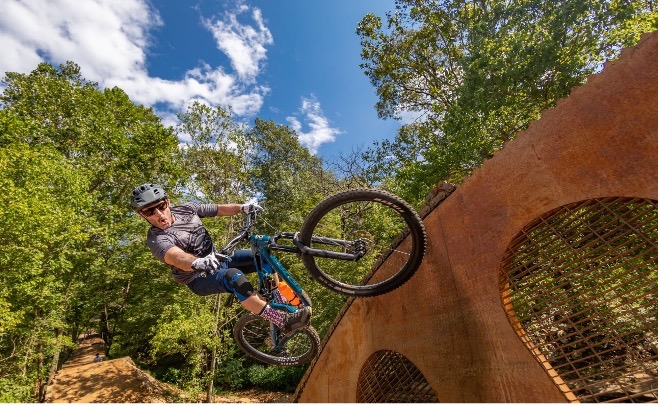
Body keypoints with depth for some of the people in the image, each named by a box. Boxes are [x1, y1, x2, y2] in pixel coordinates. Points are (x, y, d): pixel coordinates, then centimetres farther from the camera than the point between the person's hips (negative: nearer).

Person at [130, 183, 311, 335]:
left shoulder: (186, 209, -3)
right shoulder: (156, 239, -22)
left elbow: (219, 209, -2)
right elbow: (176, 257, -42)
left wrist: (242, 207, -20)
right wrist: (197, 262, -64)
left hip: (216, 259, 7)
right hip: (199, 278, -7)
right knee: (235, 277, -38)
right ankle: (284, 322, -33)